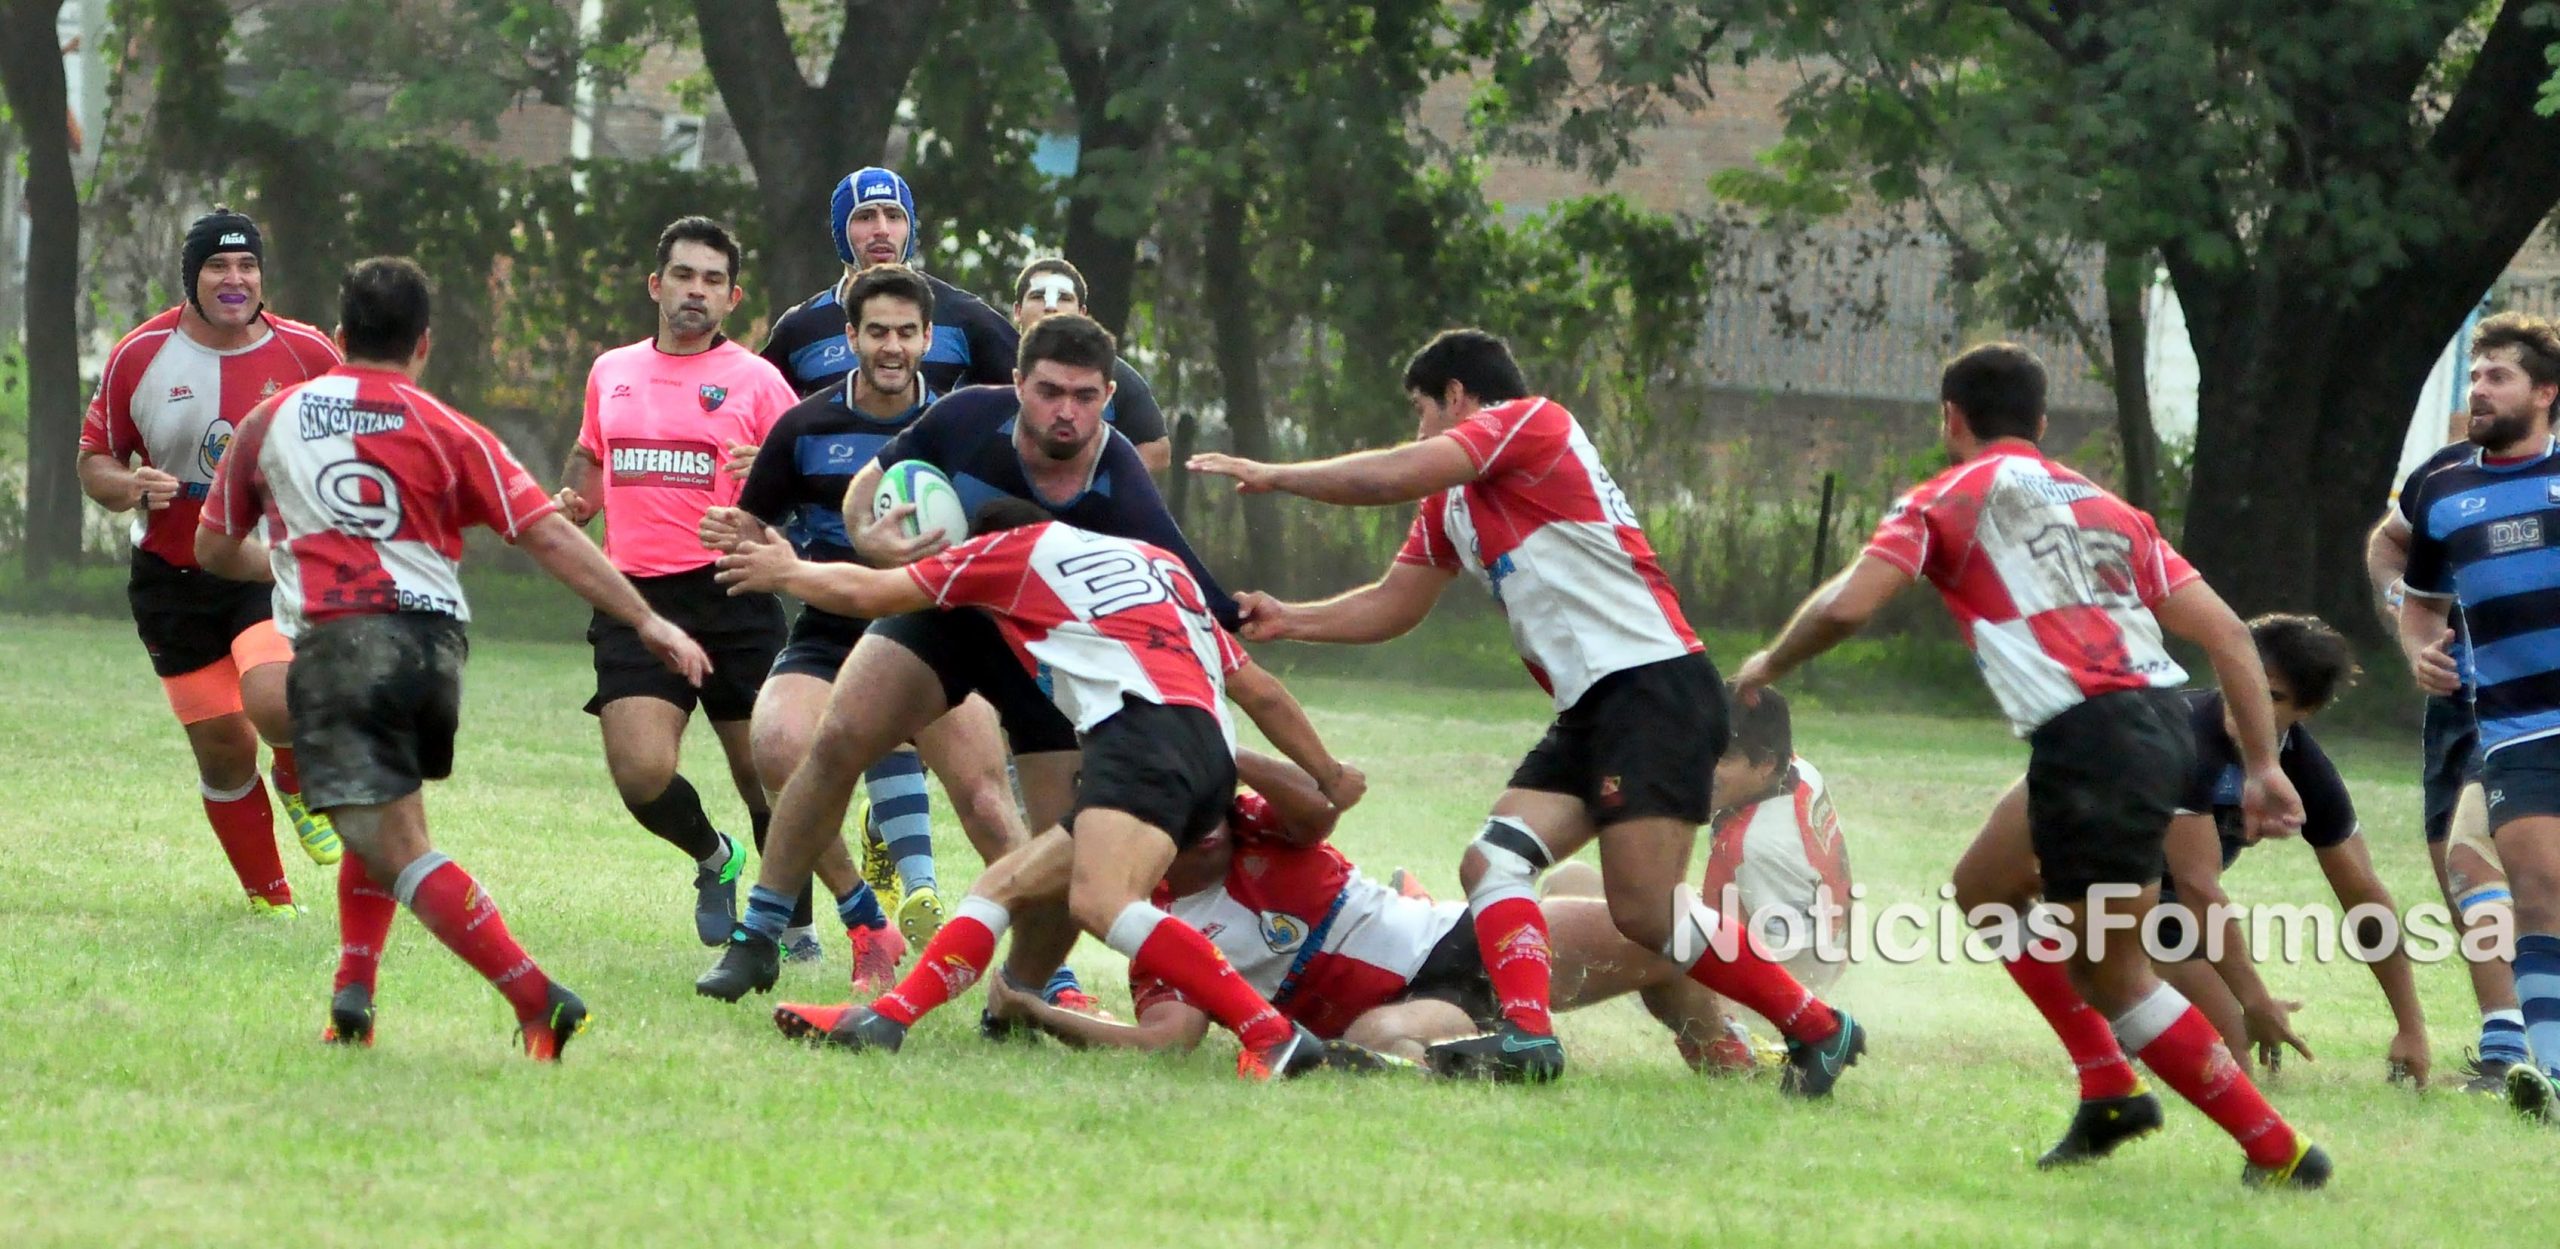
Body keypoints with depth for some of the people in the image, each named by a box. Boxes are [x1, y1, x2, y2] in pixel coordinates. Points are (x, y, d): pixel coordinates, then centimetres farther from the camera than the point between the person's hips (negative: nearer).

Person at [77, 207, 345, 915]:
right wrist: (130, 487, -16)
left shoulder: (306, 355, -3)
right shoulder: (139, 358, -2)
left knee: (273, 702, -28)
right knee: (221, 748, 3)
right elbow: (94, 459, 7)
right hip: (174, 580, 2)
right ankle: (267, 897, 24)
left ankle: (301, 783, 8)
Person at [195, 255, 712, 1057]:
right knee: (379, 818, 28)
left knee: (396, 847, -10)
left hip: (335, 645, -3)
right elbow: (549, 537, 0)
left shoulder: (269, 423, 13)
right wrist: (647, 622, 3)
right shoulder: (444, 432, 9)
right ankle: (354, 994, 15)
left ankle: (540, 1003, -23)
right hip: (433, 644, 3)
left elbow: (216, 550, 25)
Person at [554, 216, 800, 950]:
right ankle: (713, 859, 19)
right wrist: (572, 504, 10)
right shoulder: (611, 372, 14)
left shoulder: (755, 381, 2)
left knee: (765, 771, -3)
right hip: (634, 597, 3)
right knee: (641, 773, -13)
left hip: (731, 597, -3)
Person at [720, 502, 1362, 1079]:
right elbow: (1259, 690, 34)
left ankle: (1274, 1037, -35)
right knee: (1005, 885, 11)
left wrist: (787, 572, 43)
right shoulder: (1160, 561, 35)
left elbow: (868, 594, 25)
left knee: (1102, 903, -28)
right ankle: (883, 1020, -3)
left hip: (1144, 727, -9)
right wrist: (1328, 774, 42)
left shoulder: (1019, 546, 19)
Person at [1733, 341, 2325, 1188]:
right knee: (1985, 889, 26)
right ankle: (2109, 1089, 22)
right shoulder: (2104, 508, 25)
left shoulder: (1947, 499, 8)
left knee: (2109, 975, 2)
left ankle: (2279, 1150, 0)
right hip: (2165, 715, 8)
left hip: (2091, 733, -7)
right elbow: (2226, 632, 17)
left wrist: (1769, 665, 15)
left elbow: (1844, 607, -4)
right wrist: (2263, 765, 17)